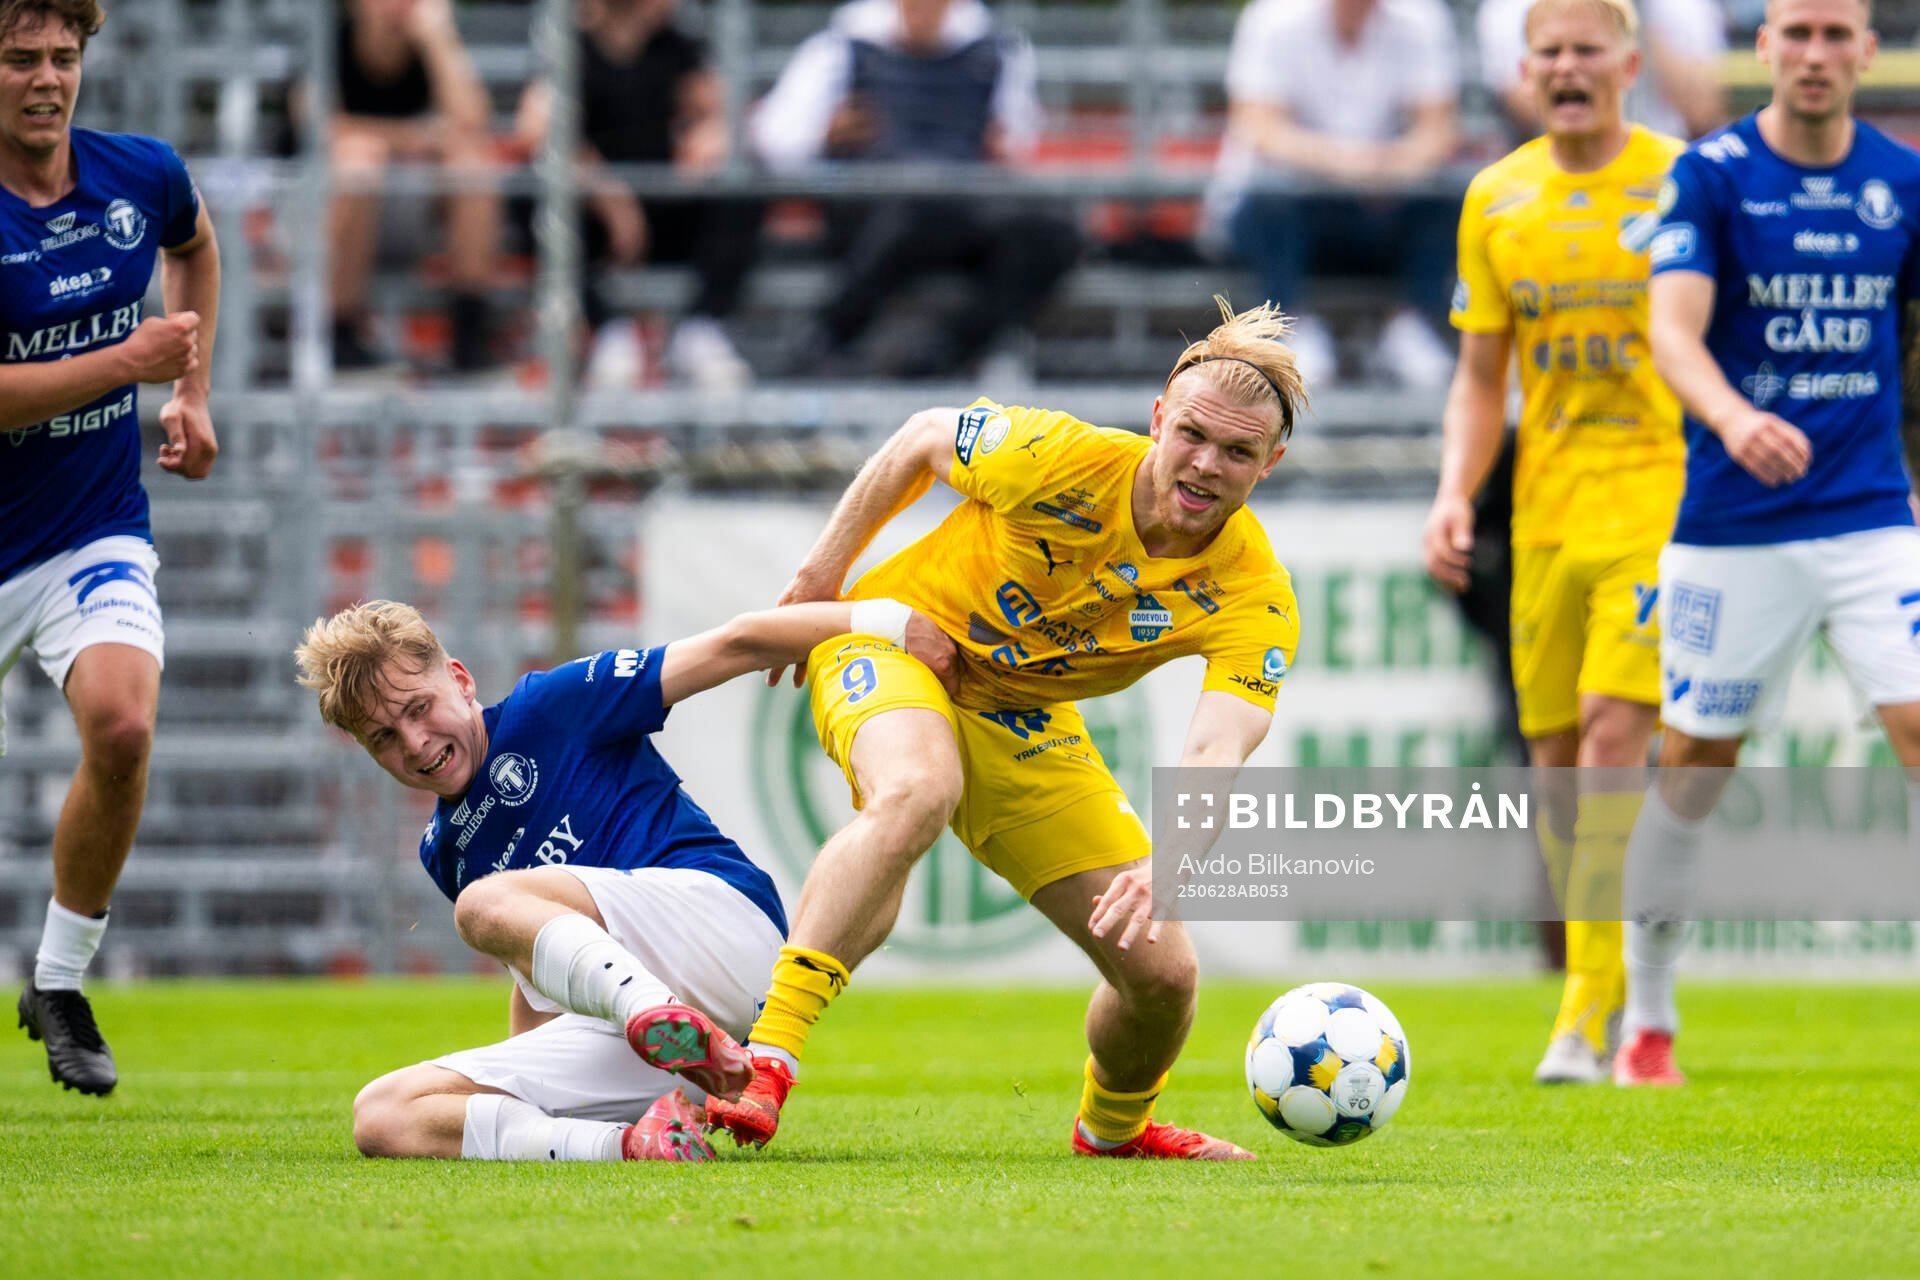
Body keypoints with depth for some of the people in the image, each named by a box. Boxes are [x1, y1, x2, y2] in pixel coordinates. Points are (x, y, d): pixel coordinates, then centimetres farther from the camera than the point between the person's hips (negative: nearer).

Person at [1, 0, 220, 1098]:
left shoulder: (144, 176, -2)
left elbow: (195, 245, 24)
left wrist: (193, 393, 16)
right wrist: (126, 361, -28)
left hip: (97, 533, 2)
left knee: (122, 727, -23)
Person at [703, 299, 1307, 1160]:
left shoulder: (1254, 599, -21)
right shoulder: (1062, 460, -27)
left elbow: (1215, 753, -36)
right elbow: (924, 440, -7)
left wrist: (1167, 865, -54)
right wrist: (824, 568, -2)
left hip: (1028, 725, 4)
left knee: (1160, 970, -3)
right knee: (915, 793, -40)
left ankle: (1113, 1127, 33)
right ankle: (763, 1060, -43)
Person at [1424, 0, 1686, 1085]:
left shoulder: (1682, 185, -3)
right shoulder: (1496, 200, 9)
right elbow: (1481, 378, 14)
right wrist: (1456, 495, -1)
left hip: (1662, 498, -5)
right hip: (1548, 509, 5)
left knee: (1613, 730, -17)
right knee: (1555, 760, 5)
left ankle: (1593, 1017, -18)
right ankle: (1599, 996, 19)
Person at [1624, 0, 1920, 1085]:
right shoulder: (1710, 175, -6)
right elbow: (1674, 330, -18)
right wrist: (1733, 418, -37)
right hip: (1732, 526, -2)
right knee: (1691, 771, 7)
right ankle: (1648, 1022, 21)